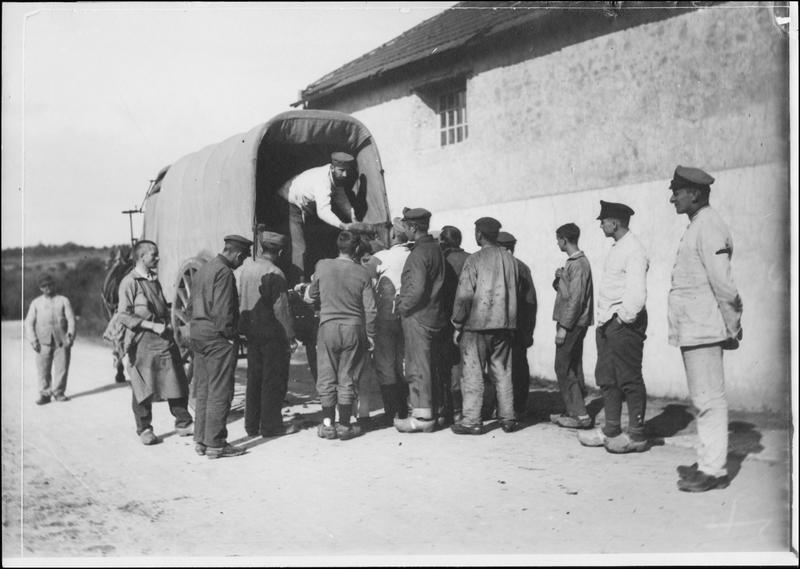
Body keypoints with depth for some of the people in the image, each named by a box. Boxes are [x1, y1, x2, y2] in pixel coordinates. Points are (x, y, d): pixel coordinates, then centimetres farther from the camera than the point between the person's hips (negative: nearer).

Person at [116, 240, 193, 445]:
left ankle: (183, 423, 15)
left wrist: (168, 323, 9)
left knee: (177, 381, 5)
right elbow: (123, 315, -13)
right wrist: (152, 326, -17)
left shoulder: (155, 281, 17)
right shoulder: (129, 282, -7)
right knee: (143, 388, 1)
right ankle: (144, 430, 14)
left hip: (164, 338, 7)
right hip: (142, 341, -7)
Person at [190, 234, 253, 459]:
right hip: (217, 337, -10)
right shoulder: (224, 272, -15)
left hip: (198, 334, 10)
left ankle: (201, 440, 19)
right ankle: (215, 444, 1)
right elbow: (222, 311, -21)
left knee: (203, 390, 14)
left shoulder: (204, 269, 16)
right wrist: (231, 336, -11)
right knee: (220, 392, -3)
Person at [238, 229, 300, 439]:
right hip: (272, 334, -7)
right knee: (274, 379, 3)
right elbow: (281, 309, -17)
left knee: (254, 377, 14)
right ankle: (271, 425, 8)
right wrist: (290, 336, -11)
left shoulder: (246, 268, 5)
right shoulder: (274, 274, -17)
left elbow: (241, 299, 12)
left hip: (251, 331, 7)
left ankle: (252, 425, 21)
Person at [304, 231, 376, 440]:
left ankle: (328, 425, 10)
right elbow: (370, 309, -3)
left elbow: (310, 297, 7)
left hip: (328, 327, 0)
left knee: (327, 378, 8)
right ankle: (344, 425, 9)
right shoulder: (362, 273, -4)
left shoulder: (322, 267, -4)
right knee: (347, 378, 7)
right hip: (353, 329, 0)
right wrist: (370, 336, 8)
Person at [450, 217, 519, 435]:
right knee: (502, 371, 13)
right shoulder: (509, 259, 5)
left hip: (477, 322, -5)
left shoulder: (475, 260, -11)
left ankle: (472, 420, 2)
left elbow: (464, 295, -13)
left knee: (473, 372, 1)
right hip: (504, 324, 5)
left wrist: (457, 322, -1)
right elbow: (515, 292, 12)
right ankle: (507, 417, 16)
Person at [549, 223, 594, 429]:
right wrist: (559, 277, -1)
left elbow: (575, 299, -21)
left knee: (564, 368, -7)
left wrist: (564, 327, -20)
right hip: (573, 324, 10)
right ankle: (575, 411, 21)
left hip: (572, 324, -10)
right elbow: (562, 290, 20)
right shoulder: (573, 262, 15)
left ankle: (580, 415, -4)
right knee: (572, 368, 14)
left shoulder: (579, 265, -16)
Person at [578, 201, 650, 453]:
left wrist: (624, 318, -16)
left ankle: (636, 436, 6)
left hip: (624, 324, -10)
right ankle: (611, 430, 21)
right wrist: (604, 319, 13)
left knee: (629, 380, -3)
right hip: (607, 323, 10)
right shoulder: (617, 249, 16)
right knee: (606, 378, 12)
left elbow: (637, 293, -22)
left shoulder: (633, 251, -14)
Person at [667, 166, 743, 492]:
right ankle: (707, 461, 24)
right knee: (703, 398, 15)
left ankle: (714, 471, -1)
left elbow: (722, 280, -18)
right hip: (692, 330, 10)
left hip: (703, 330, -10)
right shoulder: (697, 226, 18)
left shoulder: (708, 226, -14)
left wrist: (732, 325, -15)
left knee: (709, 399, -6)